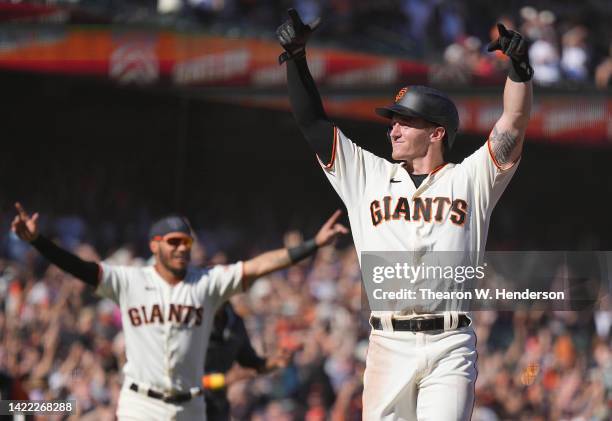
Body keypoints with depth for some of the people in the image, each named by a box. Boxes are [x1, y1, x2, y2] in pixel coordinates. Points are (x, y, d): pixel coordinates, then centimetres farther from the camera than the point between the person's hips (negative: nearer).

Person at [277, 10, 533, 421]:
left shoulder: (469, 179, 9)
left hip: (450, 347, -3)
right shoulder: (369, 176, 16)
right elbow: (313, 122, 14)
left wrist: (519, 65, -16)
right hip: (387, 345, 3)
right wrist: (296, 56, 6)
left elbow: (513, 125, -2)